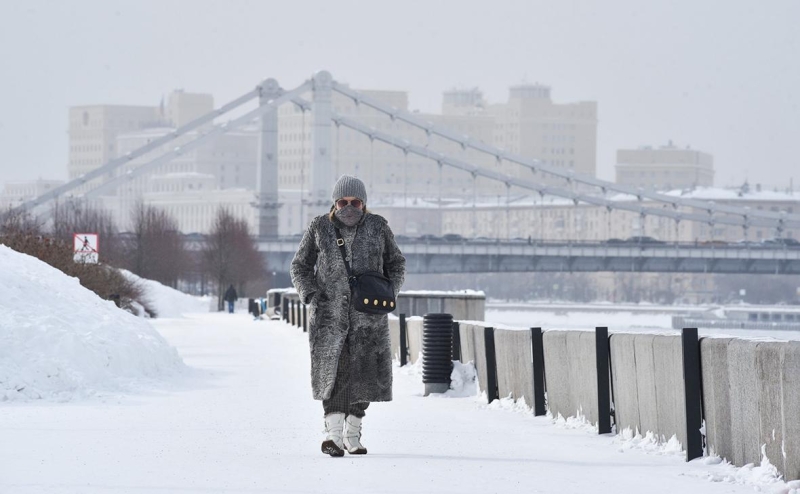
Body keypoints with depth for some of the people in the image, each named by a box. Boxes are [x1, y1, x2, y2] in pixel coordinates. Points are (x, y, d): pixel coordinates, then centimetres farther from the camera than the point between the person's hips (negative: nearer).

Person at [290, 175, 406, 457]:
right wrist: (310, 294, -7)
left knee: (365, 372, 3)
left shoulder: (377, 227, 3)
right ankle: (333, 434, -19)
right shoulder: (320, 227, 1)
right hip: (329, 311, -1)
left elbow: (396, 263, 14)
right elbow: (300, 266, 9)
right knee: (333, 369, -12)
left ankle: (352, 434, 18)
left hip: (367, 314, 1)